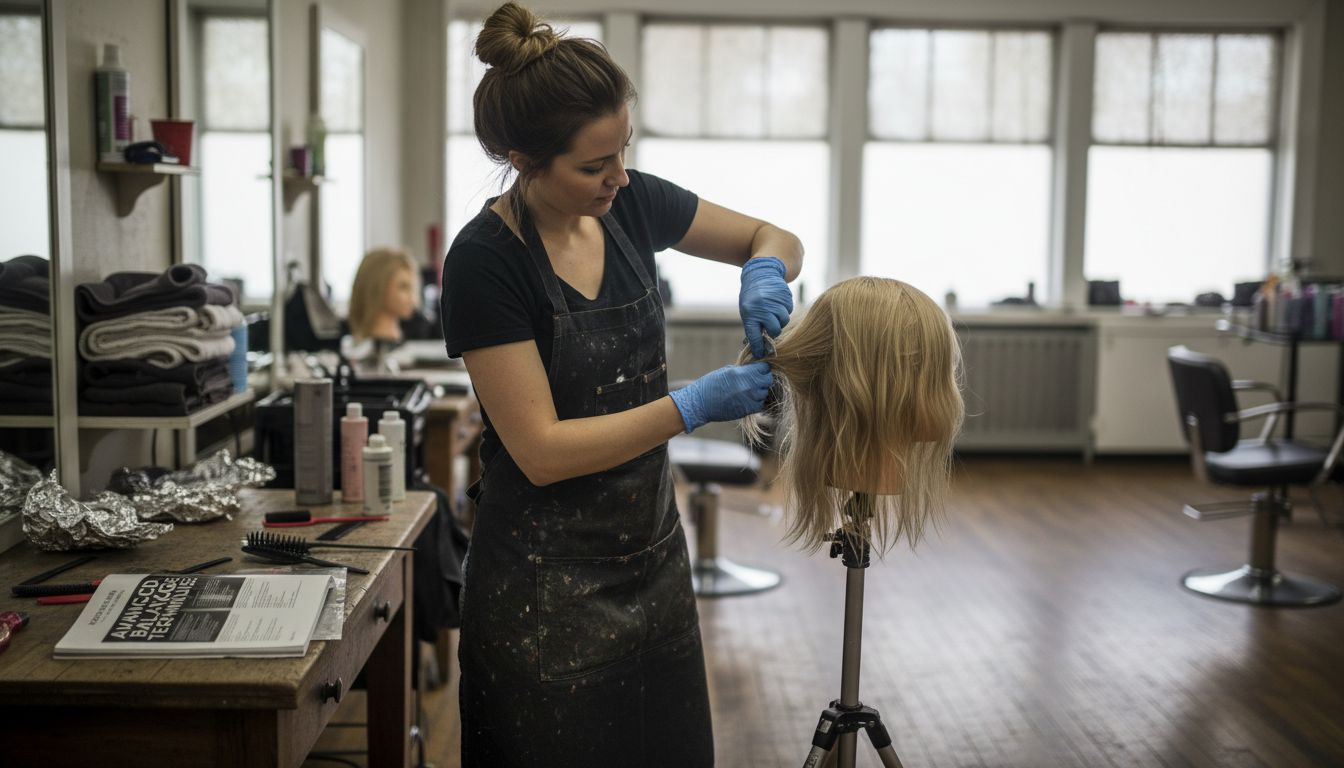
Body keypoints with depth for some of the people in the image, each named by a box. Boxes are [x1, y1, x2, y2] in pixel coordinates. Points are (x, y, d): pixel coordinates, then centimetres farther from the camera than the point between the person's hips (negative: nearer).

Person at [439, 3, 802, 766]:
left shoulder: (631, 203, -3)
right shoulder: (485, 261, -19)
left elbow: (776, 238, 9)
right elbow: (540, 451, -20)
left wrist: (765, 271, -14)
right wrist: (694, 406, -23)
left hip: (652, 555, 6)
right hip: (547, 582, -5)